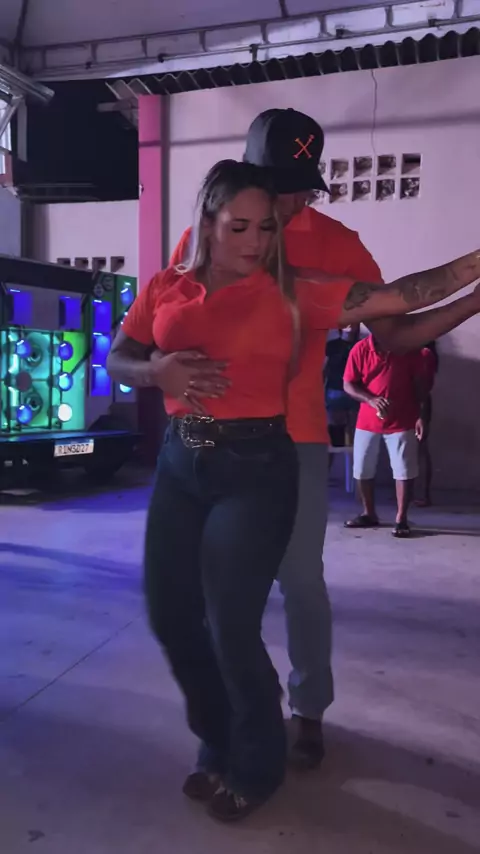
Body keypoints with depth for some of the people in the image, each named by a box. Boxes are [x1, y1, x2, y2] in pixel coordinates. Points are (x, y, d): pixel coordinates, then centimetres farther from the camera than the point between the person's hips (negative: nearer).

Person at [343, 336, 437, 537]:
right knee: (362, 470, 8)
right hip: (367, 420, 2)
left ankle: (401, 519, 7)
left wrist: (420, 416, -9)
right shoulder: (360, 349, -6)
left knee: (404, 470, -2)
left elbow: (420, 385, -2)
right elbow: (348, 385, -5)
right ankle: (369, 514, 24)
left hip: (402, 421, -2)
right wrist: (371, 399, -21)